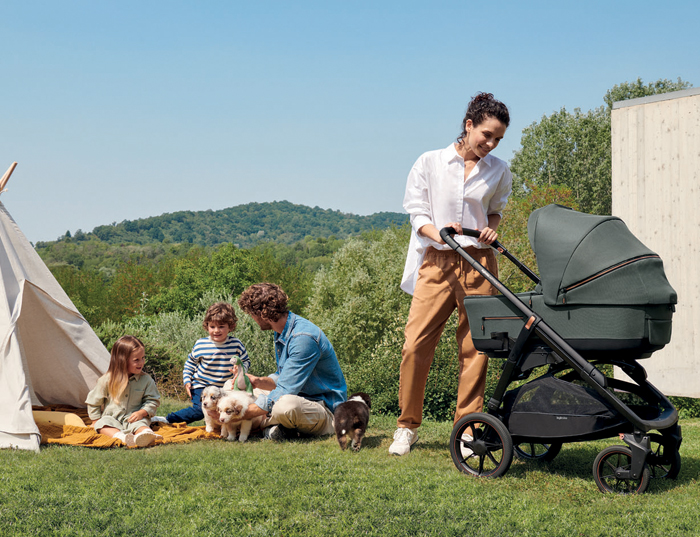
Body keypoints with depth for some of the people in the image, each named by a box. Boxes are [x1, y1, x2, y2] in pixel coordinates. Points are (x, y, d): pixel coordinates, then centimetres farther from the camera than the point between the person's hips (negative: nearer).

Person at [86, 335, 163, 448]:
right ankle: (121, 437, -59)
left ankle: (145, 435, -66)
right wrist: (96, 421, 1)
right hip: (111, 418, 0)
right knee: (103, 423, -31)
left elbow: (152, 401, 5)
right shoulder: (107, 380, -1)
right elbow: (93, 402, 9)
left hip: (134, 419, 0)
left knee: (141, 424, -32)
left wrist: (142, 412, -14)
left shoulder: (146, 380, 2)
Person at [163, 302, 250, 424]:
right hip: (201, 386, -3)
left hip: (225, 387, 3)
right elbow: (190, 362, 8)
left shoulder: (236, 344, -7)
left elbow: (246, 361, 8)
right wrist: (187, 381, -2)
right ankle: (167, 419, -11)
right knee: (200, 410, -21)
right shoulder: (200, 344, -8)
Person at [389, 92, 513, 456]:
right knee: (415, 344, -6)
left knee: (474, 347, -1)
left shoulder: (499, 171, 9)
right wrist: (439, 233, -14)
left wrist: (491, 229, 1)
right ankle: (408, 425, 8)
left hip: (478, 263, 1)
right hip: (436, 262, -1)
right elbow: (416, 212, 4)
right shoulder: (429, 163, 3)